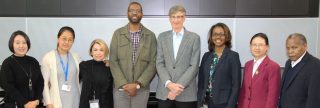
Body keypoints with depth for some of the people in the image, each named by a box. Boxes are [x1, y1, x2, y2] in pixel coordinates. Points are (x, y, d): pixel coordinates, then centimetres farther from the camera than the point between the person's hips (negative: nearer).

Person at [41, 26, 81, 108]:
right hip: (57, 101, -3)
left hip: (75, 101, 3)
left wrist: (82, 100, 8)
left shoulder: (76, 57, 6)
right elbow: (44, 83, -4)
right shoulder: (48, 57, -4)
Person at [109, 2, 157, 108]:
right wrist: (124, 84, -10)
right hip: (120, 88, 0)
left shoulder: (150, 36, 2)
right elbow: (113, 61, -1)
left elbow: (153, 63, -3)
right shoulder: (118, 34, 3)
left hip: (141, 88, 0)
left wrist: (137, 84, -11)